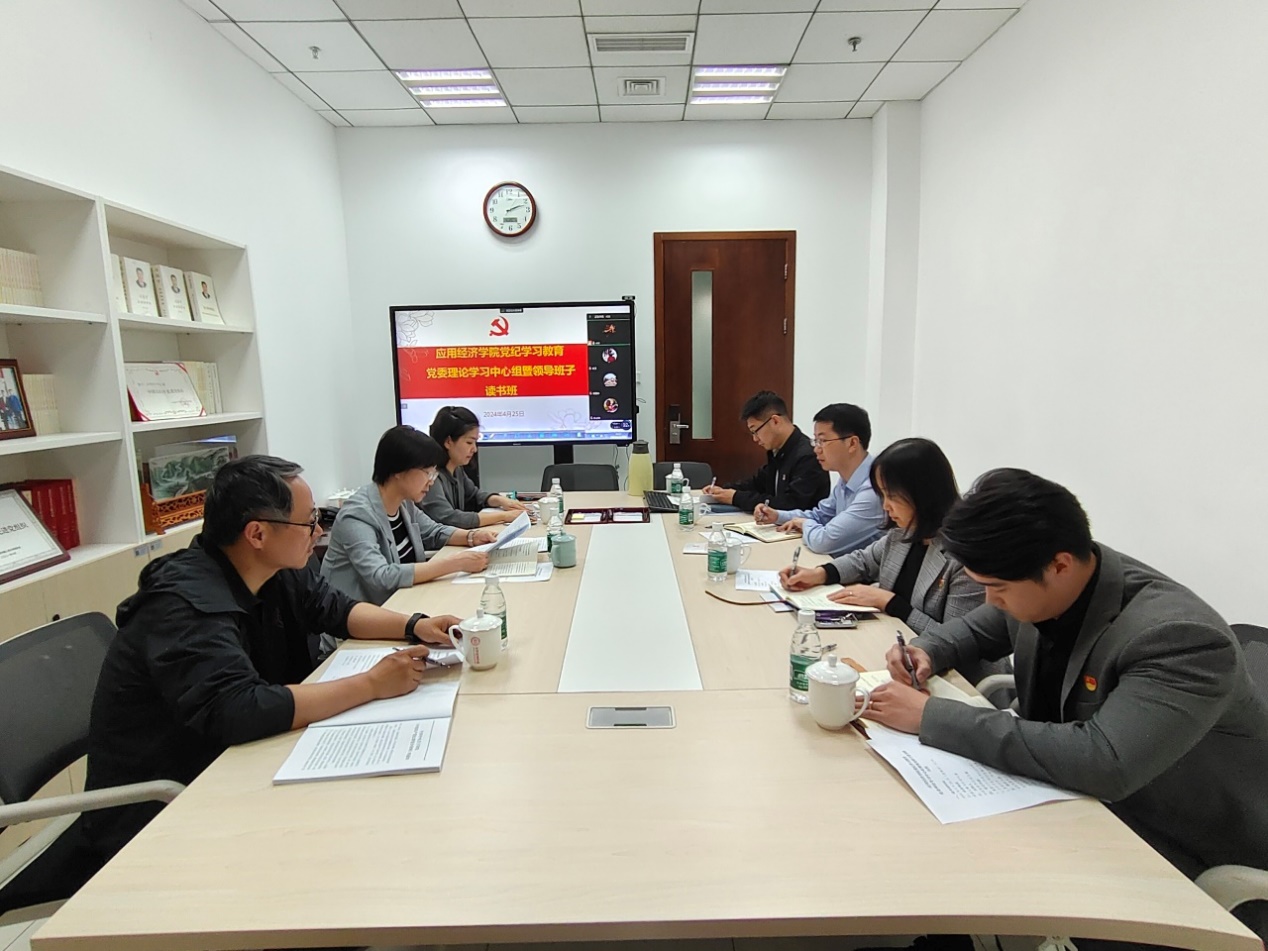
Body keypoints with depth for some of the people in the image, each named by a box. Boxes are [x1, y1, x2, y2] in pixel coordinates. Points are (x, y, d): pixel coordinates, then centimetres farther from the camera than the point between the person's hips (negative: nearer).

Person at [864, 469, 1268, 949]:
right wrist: (927, 652, -10)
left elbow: (1101, 763, -41)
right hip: (1080, 807, 7)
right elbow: (979, 627, 12)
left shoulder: (1181, 638, -31)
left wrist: (932, 717, -37)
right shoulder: (1040, 586, -9)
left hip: (1191, 871, -7)